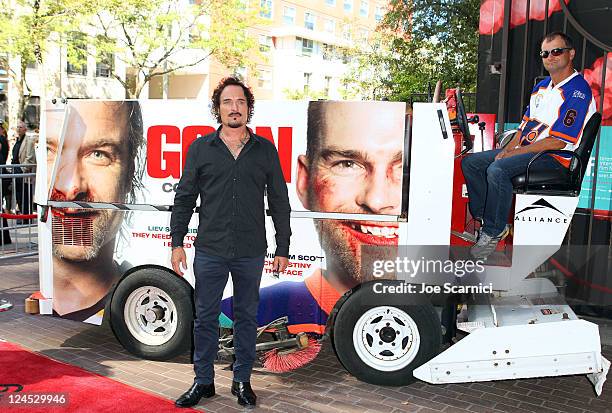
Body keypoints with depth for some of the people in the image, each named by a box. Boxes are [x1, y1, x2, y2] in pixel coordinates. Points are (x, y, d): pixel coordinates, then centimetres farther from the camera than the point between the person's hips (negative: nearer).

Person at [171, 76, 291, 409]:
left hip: (251, 253, 0)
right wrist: (177, 242, -1)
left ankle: (242, 381, 26)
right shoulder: (200, 148, 5)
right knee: (205, 317, 8)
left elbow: (279, 202, 6)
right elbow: (184, 198, 5)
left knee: (246, 317, 11)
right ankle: (203, 382, 24)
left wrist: (282, 249, 2)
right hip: (209, 250, 0)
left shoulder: (265, 150, 5)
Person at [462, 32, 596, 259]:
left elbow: (559, 142, -20)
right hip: (526, 150, 10)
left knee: (497, 169, -33)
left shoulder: (577, 91, -13)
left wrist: (516, 152, -17)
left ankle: (494, 231, -19)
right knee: (470, 162, -1)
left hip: (555, 157, -9)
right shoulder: (542, 86, 17)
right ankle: (484, 218, -2)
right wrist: (508, 148, 0)